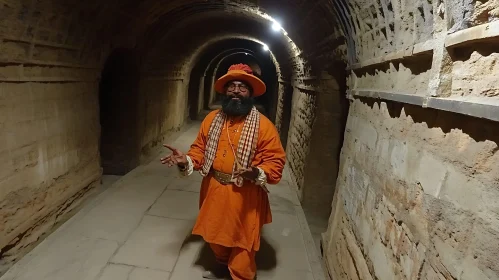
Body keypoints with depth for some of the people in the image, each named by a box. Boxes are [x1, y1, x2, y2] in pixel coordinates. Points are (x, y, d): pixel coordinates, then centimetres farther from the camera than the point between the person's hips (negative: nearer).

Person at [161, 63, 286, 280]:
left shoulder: (263, 125, -14)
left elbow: (276, 161, -14)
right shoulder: (212, 119, 1)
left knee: (241, 241, 12)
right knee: (216, 233, 25)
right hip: (214, 191, 5)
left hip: (244, 196, -5)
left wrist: (256, 173, -32)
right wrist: (186, 160, -12)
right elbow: (200, 149, 8)